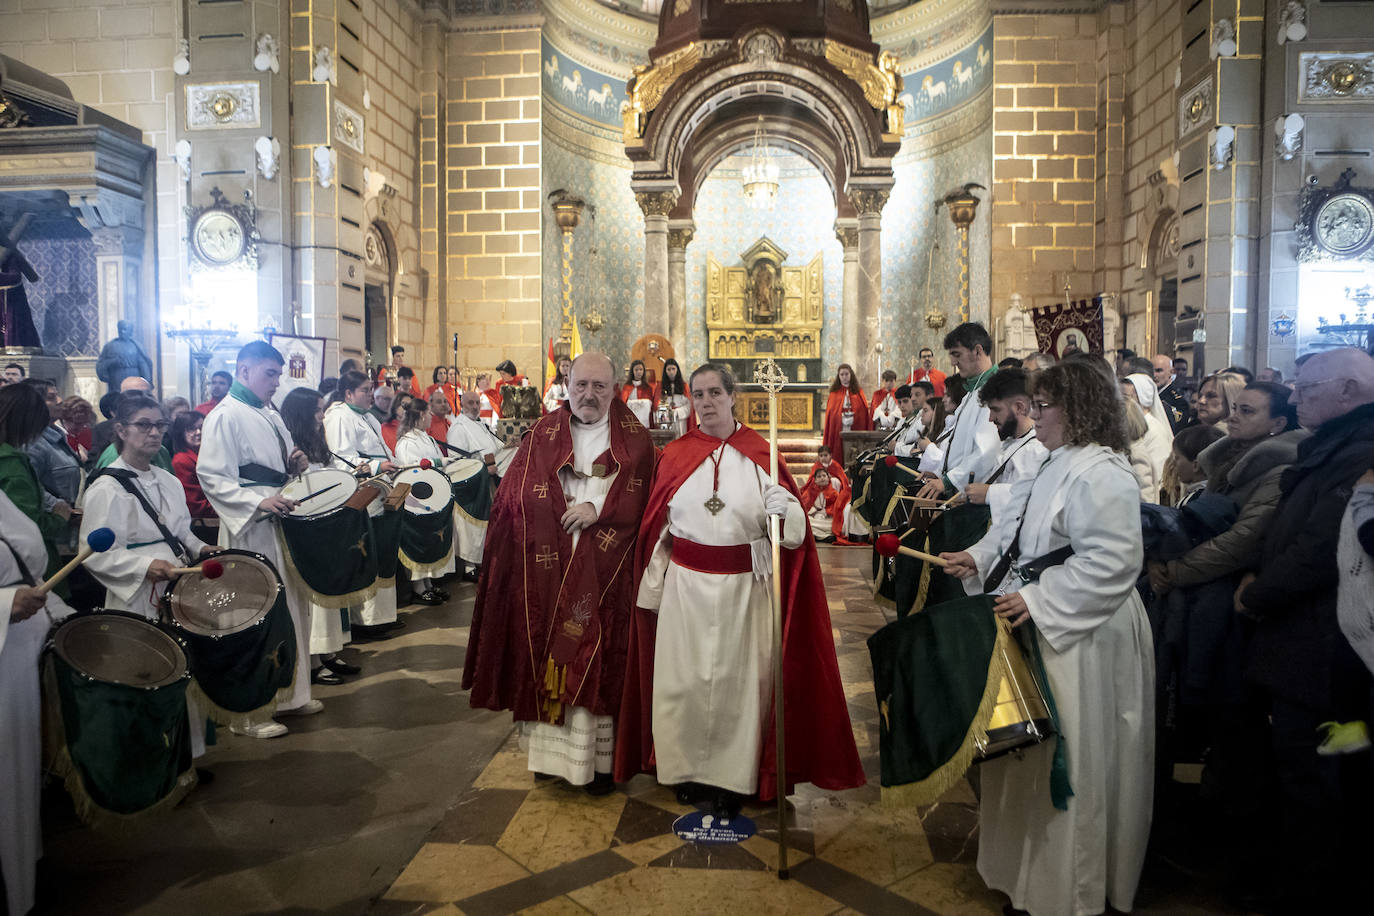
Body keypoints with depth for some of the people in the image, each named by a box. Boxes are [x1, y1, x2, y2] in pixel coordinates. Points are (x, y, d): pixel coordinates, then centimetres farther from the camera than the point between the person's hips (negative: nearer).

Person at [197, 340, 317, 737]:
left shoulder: (271, 416, 16)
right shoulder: (225, 417, -11)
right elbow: (211, 478, -17)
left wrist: (296, 464, 5)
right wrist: (258, 502, -27)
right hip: (251, 532, -9)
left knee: (292, 609, 15)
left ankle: (289, 694, 30)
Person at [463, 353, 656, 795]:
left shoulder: (634, 439, 5)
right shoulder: (542, 435, 9)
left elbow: (640, 497, -4)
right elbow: (519, 498, 4)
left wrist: (598, 508, -15)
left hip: (606, 571, -1)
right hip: (548, 568, 2)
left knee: (601, 657, 1)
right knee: (547, 655, 5)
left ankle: (601, 758, 11)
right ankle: (552, 750, 18)